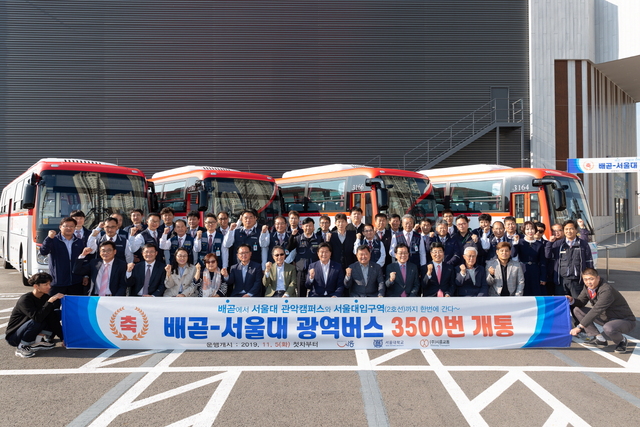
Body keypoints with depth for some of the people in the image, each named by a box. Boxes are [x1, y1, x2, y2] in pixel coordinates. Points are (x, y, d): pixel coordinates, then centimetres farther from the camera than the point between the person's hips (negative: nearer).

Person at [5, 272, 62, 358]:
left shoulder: (45, 297, -3)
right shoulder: (25, 300, -24)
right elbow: (37, 317, -37)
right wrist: (50, 301, -38)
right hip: (14, 337, -6)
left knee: (55, 315, -8)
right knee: (38, 321, -34)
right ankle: (21, 348, -19)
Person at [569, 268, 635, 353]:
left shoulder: (606, 290, -30)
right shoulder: (587, 287, -4)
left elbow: (596, 311, -34)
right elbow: (581, 302, 6)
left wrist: (579, 327, -35)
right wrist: (572, 300, -19)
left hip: (625, 320, -8)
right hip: (606, 317, 8)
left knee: (608, 328, -41)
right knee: (577, 310, 0)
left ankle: (622, 341, -3)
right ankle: (599, 339, 1)